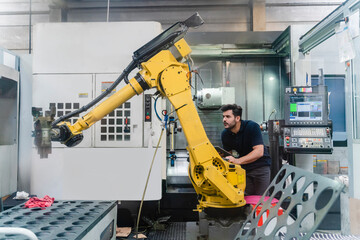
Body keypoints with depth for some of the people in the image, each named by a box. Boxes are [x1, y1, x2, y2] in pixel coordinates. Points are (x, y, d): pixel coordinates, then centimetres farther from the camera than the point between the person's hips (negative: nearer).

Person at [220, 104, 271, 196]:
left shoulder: (252, 126, -20)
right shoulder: (225, 134, -5)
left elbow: (259, 152, -28)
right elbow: (229, 153, 7)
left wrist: (238, 161, -37)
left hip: (260, 167, -3)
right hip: (243, 168, 4)